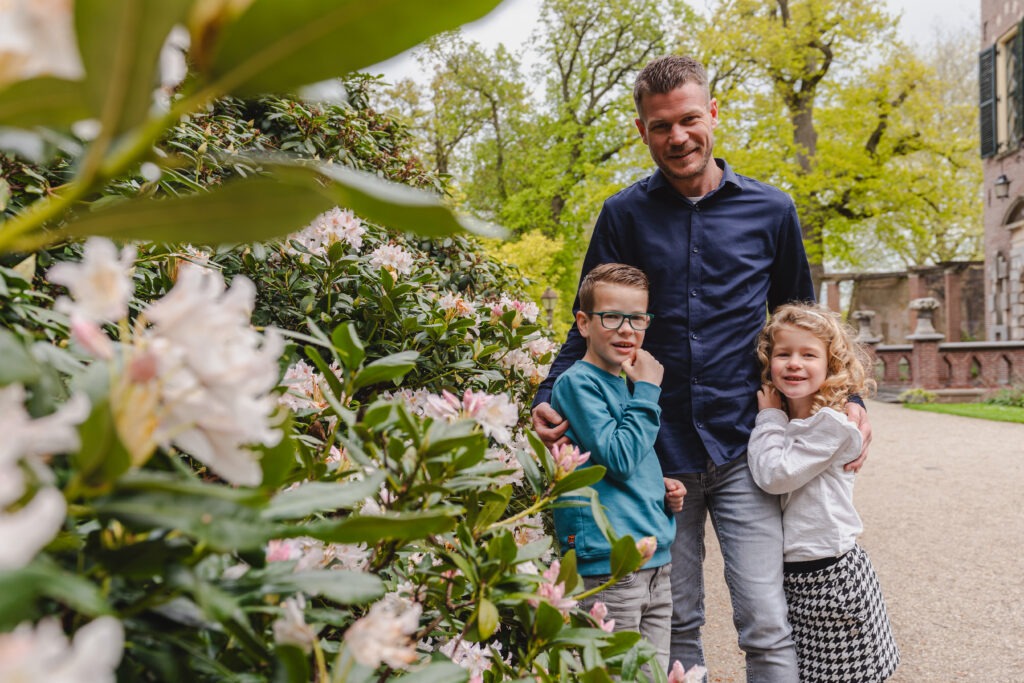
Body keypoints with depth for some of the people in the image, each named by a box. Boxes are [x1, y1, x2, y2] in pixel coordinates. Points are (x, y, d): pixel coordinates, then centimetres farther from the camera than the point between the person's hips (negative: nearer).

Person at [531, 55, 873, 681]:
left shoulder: (771, 212, 4)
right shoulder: (624, 216, 2)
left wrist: (843, 398, 3)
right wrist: (554, 399, -9)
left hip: (743, 449, 0)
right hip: (658, 454, 1)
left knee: (767, 626, -1)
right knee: (675, 623, 13)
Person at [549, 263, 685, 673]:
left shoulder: (628, 383, 14)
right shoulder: (577, 383, -11)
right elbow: (619, 459, -21)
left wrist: (665, 491, 6)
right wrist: (647, 389, -14)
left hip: (657, 561, 8)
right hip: (608, 566, -8)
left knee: (656, 672, 15)